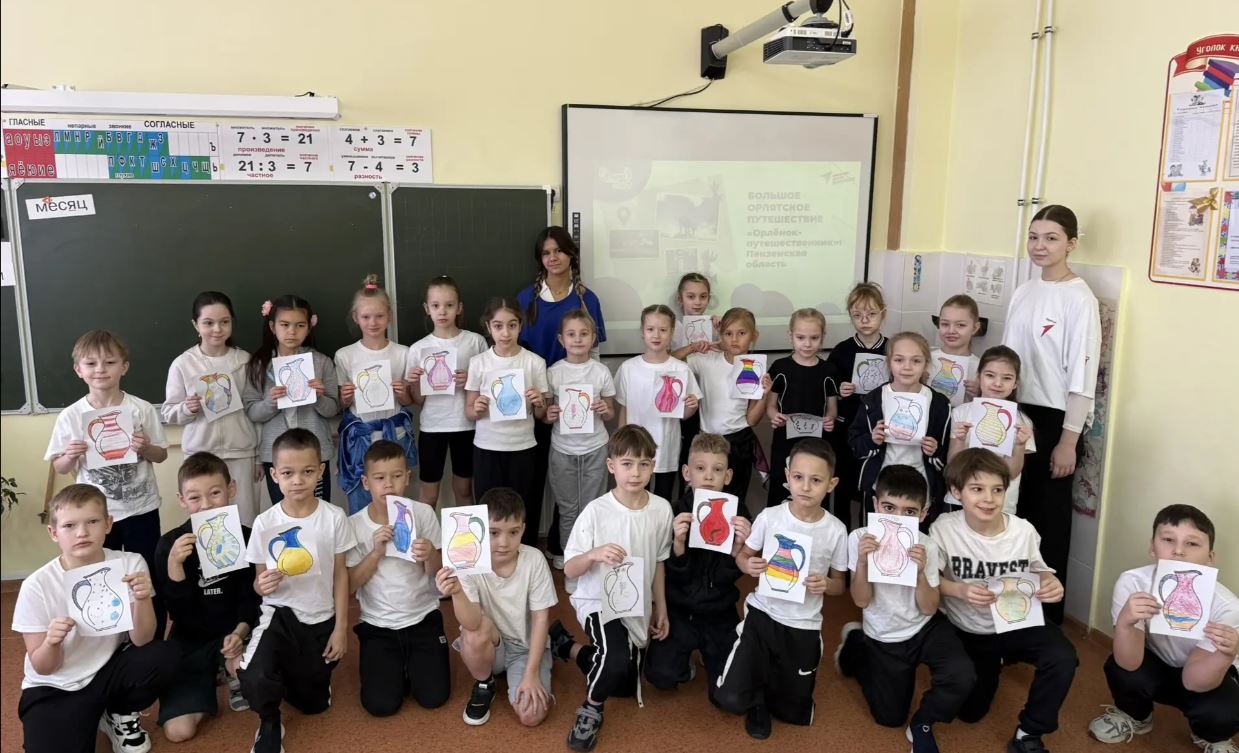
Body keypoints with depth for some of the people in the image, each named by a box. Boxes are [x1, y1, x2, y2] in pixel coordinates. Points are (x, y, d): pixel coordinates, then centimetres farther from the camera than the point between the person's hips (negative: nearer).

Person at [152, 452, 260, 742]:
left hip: (232, 634, 0)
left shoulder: (246, 538, -10)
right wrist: (173, 564, -33)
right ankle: (208, 678, 21)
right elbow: (178, 611, -17)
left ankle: (232, 675, 5)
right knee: (178, 731, -10)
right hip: (189, 641, 0)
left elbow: (251, 597, -1)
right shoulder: (169, 544, -11)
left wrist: (240, 631, -21)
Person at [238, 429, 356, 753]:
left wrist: (341, 627, -3)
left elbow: (340, 574, -2)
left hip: (320, 619, 1)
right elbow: (259, 581, -1)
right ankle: (270, 723, 6)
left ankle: (287, 675, 48)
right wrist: (261, 585, -26)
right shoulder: (265, 522, -10)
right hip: (279, 614, -1)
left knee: (314, 703, 13)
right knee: (254, 680, -30)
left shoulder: (334, 517, -10)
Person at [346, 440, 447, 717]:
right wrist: (376, 552, -23)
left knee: (433, 697, -8)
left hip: (423, 617, 0)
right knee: (381, 704, -9)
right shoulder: (354, 525, -8)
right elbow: (350, 585, -8)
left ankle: (413, 663, 23)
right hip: (377, 624, 0)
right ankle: (384, 663, 22)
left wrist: (430, 555, -30)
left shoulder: (423, 513, -9)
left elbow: (437, 573, -7)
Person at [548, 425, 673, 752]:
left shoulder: (662, 509, -9)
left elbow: (659, 562, 6)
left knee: (626, 687, 17)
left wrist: (661, 608, 9)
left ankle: (570, 646, 37)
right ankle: (591, 710, -2)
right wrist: (593, 555, -36)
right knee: (617, 660, -35)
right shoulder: (596, 511, -20)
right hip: (598, 600, -5)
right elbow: (569, 569, -16)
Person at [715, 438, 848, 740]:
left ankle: (772, 684, 45)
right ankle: (759, 696, 23)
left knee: (795, 714, 12)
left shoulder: (836, 530, -10)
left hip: (803, 626, 1)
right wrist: (749, 565, -21)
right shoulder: (769, 517, -11)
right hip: (762, 614, -1)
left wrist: (826, 585, -21)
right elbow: (743, 555, 3)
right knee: (731, 699, -12)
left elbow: (839, 583, 2)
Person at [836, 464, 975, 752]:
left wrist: (921, 572, -31)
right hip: (884, 638, 0)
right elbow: (862, 601, -16)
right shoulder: (860, 539, -19)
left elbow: (929, 610, -13)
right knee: (890, 718, 9)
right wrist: (863, 562, -32)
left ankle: (922, 724, 4)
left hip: (926, 628, 1)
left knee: (962, 677, -27)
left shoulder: (926, 547, -15)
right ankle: (854, 646, 31)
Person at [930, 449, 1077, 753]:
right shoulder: (943, 529, -23)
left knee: (1063, 659, -29)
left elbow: (1038, 571, 0)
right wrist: (959, 590, -31)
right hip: (967, 630, 0)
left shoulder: (1024, 531, -18)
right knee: (970, 711, 7)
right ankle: (994, 663, 42)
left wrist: (1050, 583, -24)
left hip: (1018, 622, 0)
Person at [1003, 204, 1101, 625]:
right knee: (1017, 512, 12)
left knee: (1050, 519, 5)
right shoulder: (1023, 293, 7)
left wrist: (1069, 440, -15)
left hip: (1056, 419, -6)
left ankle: (1048, 614, 19)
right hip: (1018, 414, 6)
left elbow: (1082, 375, -14)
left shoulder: (1079, 299, -12)